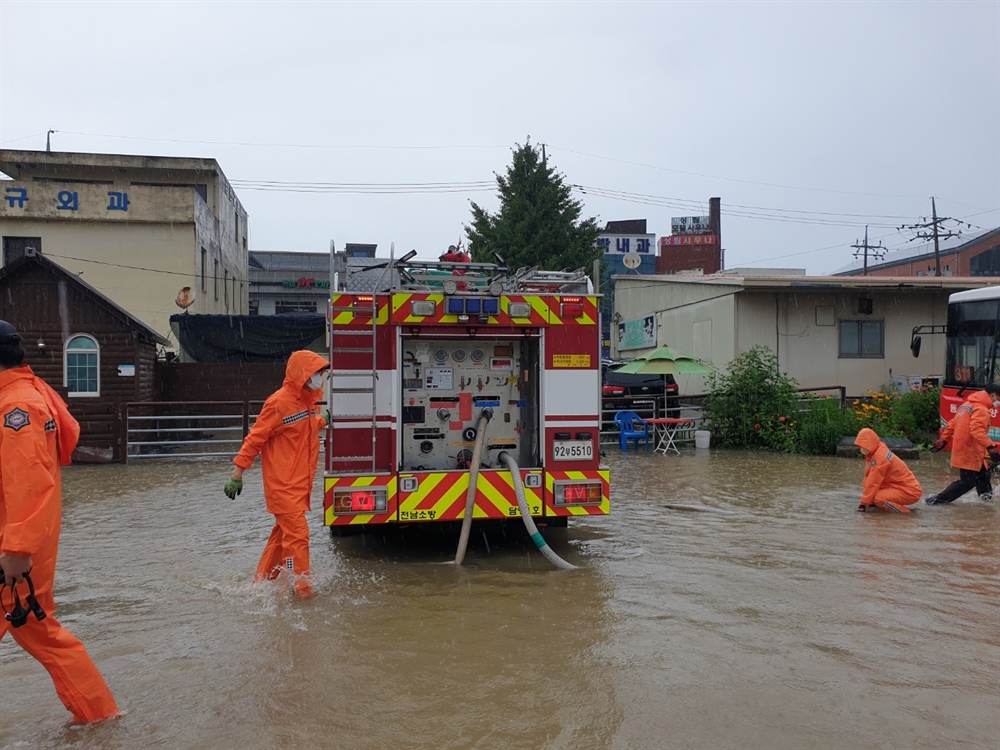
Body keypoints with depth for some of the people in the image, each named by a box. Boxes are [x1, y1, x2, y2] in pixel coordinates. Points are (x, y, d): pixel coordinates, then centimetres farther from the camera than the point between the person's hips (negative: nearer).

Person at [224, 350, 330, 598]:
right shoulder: (280, 402, -16)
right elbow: (256, 437, -14)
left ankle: (262, 582, 27)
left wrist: (322, 421, 9)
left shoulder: (308, 400, 10)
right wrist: (238, 472, -14)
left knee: (284, 532, 15)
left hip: (300, 482, 9)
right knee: (297, 533, -10)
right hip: (283, 483, -9)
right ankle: (302, 590, -4)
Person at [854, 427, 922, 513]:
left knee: (878, 498, -30)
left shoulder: (880, 457, -23)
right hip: (898, 486, 10)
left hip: (909, 491, -10)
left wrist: (864, 503, -19)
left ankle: (903, 511, -9)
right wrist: (865, 500, 3)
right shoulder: (873, 454, 6)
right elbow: (868, 477, 7)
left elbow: (873, 482, -23)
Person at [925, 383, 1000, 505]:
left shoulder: (967, 404, 12)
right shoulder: (981, 409, -17)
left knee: (983, 473, 23)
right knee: (967, 482, -1)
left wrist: (944, 439, 21)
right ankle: (938, 499, 1)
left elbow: (953, 423, 16)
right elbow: (977, 430, -31)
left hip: (964, 449, 10)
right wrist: (990, 447, -38)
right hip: (969, 452, -10)